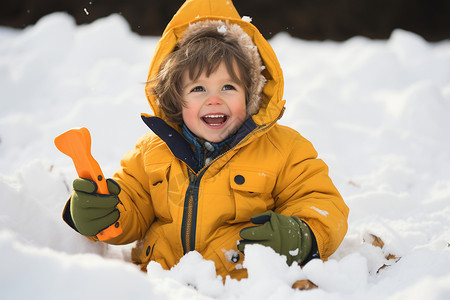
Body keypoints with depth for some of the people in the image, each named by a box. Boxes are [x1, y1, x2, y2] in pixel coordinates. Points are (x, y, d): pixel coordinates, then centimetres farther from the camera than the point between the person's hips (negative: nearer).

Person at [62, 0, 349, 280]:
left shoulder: (283, 149, 1)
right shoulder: (152, 151, 12)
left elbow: (324, 205, 1)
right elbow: (132, 204, 19)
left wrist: (300, 237, -20)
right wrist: (96, 215, -3)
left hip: (243, 284, -2)